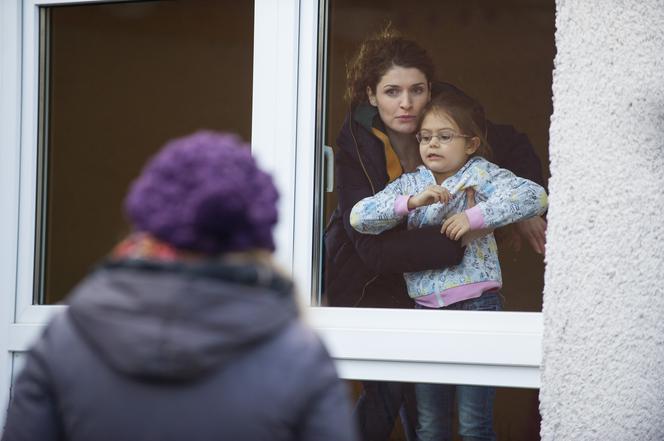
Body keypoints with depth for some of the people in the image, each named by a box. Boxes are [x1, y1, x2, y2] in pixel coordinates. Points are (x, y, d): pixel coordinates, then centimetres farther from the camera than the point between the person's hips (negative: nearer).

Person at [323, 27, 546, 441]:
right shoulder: (355, 149, -25)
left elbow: (515, 146, 5)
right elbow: (374, 247, -33)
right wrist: (456, 239, -37)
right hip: (367, 283, -4)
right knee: (388, 391, -13)